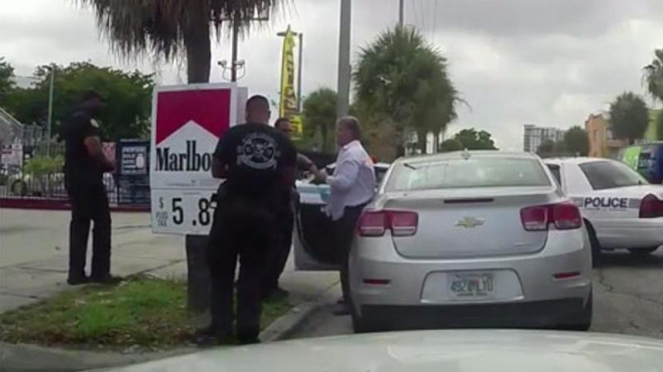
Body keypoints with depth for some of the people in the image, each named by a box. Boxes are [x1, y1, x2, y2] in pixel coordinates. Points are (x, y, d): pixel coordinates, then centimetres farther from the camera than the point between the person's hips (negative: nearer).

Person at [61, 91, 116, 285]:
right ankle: (100, 271, -4)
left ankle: (76, 272, 6)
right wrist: (108, 163, -5)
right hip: (89, 180, -9)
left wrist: (101, 163, 20)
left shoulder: (70, 121, 19)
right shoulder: (88, 120, -11)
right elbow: (92, 148, -22)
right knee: (102, 222, -3)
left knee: (79, 224, 9)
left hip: (72, 179, 9)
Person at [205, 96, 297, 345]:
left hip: (232, 209, -1)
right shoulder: (283, 142, 3)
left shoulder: (233, 135, -2)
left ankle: (221, 325, 9)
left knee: (221, 268, 12)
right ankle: (248, 329, 9)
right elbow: (288, 180, 5)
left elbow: (216, 171, 5)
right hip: (265, 213, 2)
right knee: (253, 271, 10)